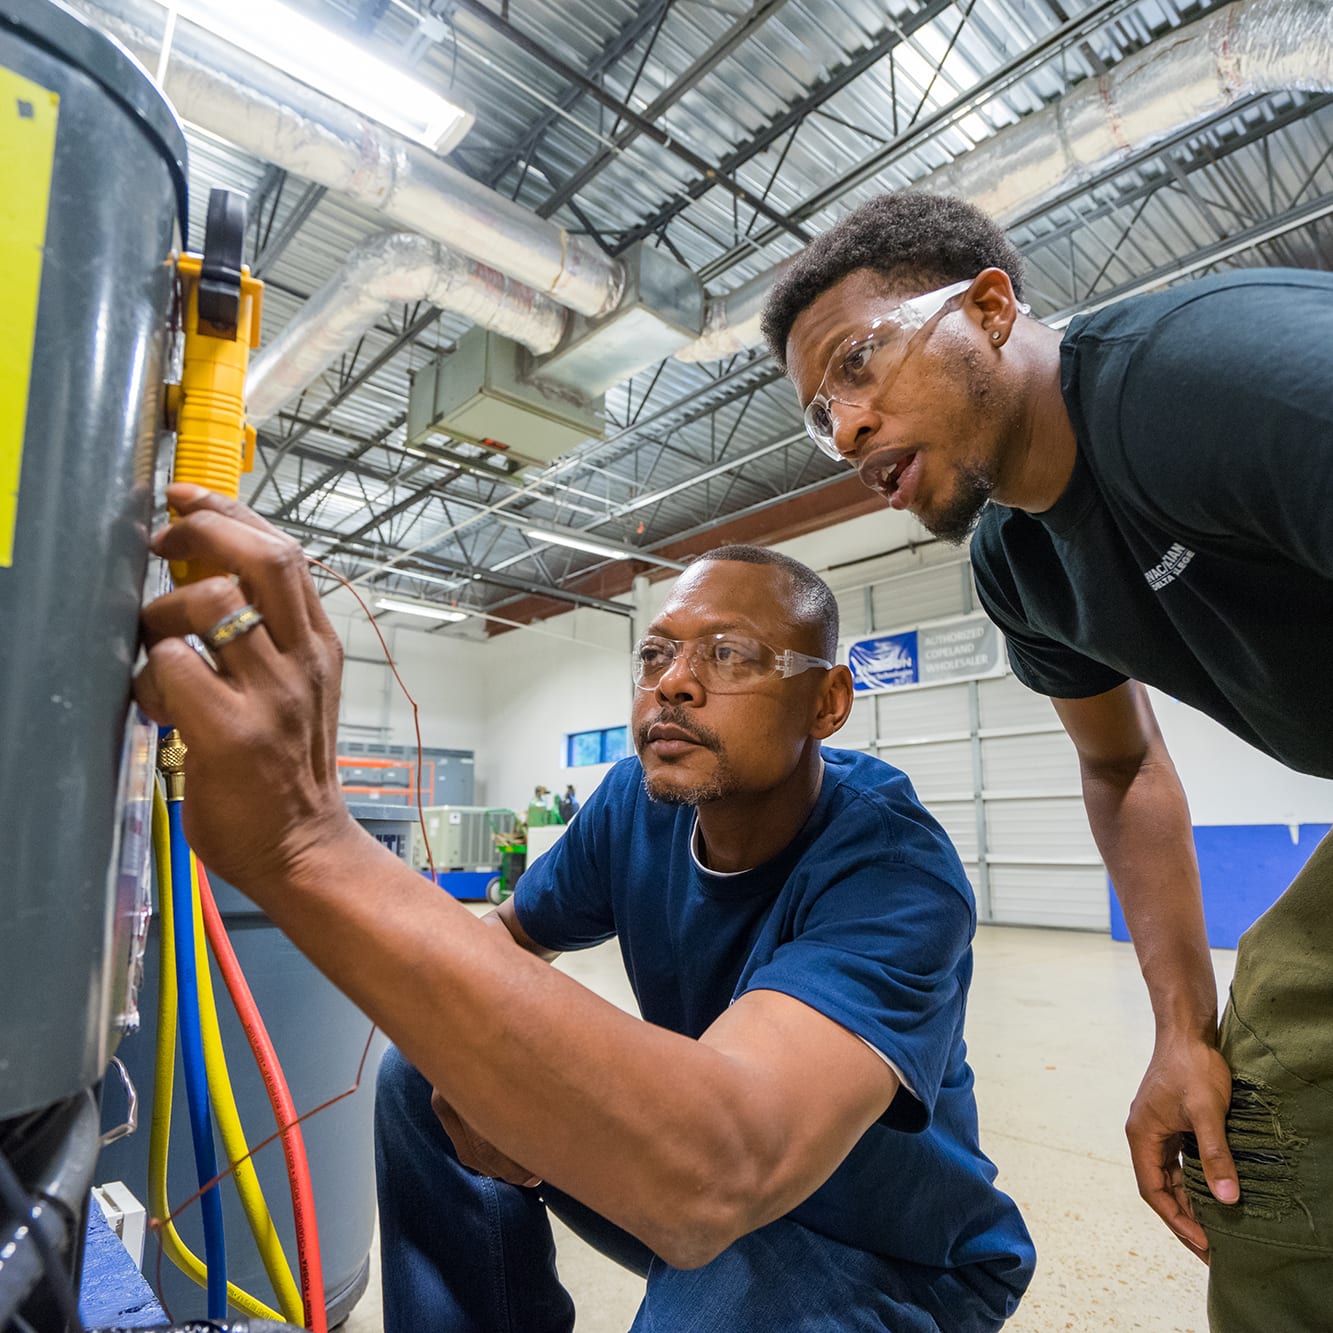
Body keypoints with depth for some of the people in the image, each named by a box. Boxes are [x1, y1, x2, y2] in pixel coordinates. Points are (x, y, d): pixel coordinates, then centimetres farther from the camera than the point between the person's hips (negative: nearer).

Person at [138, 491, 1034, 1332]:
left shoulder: (893, 869, -32)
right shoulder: (639, 803, -12)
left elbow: (718, 1170, -48)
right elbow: (513, 936, 2)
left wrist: (307, 848, -56)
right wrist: (487, 1061, -24)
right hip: (694, 1183, 5)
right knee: (422, 1077, -5)